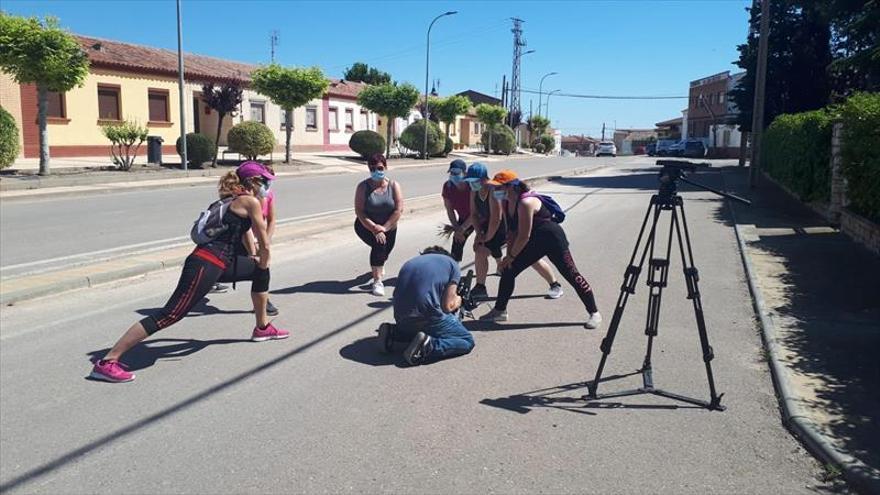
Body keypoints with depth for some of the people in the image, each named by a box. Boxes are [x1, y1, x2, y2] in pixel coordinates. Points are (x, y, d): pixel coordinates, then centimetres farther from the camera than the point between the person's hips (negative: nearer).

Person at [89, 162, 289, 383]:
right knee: (170, 315, -13)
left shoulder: (236, 200, 21)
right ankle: (107, 362, -13)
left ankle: (262, 328, 35)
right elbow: (265, 245, -4)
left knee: (261, 272, 23)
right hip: (206, 265, -10)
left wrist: (259, 264, 33)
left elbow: (244, 231, 34)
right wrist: (262, 263, 14)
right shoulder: (251, 202, -5)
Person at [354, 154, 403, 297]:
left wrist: (384, 228, -23)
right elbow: (359, 211, -19)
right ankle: (377, 281, -22)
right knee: (379, 244, -29)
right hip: (366, 226, -3)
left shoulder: (393, 186, -11)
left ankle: (378, 267, 55)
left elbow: (399, 209, -17)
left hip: (388, 227, 3)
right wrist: (374, 228, -28)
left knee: (385, 251, 16)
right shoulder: (363, 187, -14)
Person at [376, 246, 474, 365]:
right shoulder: (452, 264, 8)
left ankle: (392, 332, 12)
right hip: (428, 318, -7)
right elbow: (447, 306, 0)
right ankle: (428, 345, -12)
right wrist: (457, 302, 23)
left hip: (401, 320, 7)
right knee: (467, 341, 10)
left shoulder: (410, 262, 23)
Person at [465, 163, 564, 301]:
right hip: (499, 229, 7)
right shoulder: (474, 192, -6)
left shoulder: (494, 191, -32)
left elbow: (496, 219, -31)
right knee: (480, 251, -3)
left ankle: (555, 285, 15)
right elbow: (473, 214, 2)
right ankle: (480, 288, 10)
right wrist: (479, 233, -12)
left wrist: (487, 238, -18)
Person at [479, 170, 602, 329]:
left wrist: (510, 256, -17)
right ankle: (499, 310, 15)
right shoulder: (507, 204, 0)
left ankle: (594, 313, 10)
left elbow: (524, 236, -26)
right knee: (508, 271, 4)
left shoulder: (525, 202, -28)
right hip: (534, 242, 9)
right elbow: (513, 231, 6)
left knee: (571, 275, -3)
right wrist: (509, 254, -1)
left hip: (552, 239, -9)